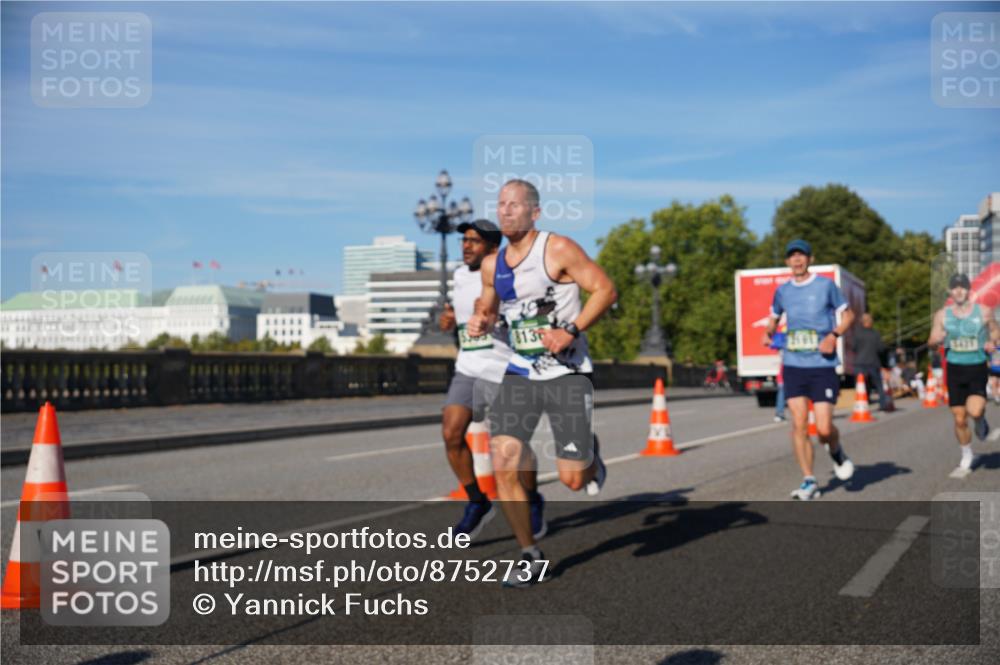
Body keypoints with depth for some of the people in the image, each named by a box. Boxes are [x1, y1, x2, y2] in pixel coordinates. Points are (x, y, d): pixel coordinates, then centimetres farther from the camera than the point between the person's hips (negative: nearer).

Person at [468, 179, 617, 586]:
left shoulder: (558, 250, -10)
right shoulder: (492, 265, 8)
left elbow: (606, 290, -12)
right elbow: (488, 308, 23)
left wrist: (571, 331, -23)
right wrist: (480, 322, -1)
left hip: (567, 374, -5)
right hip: (519, 374, 5)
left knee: (572, 479, -4)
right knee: (503, 468, -9)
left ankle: (590, 455, 35)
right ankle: (531, 559, 7)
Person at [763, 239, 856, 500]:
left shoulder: (826, 285, 1)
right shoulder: (782, 291, 10)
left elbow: (848, 315, 7)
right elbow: (773, 317, 27)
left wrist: (834, 335, -11)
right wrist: (768, 334, 6)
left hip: (823, 365, -2)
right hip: (793, 366, 3)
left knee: (824, 429, -8)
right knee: (799, 423, -6)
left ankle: (836, 452, 28)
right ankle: (808, 481, 4)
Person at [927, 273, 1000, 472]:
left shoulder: (983, 311, -1)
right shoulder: (942, 315, 2)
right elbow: (931, 341, 5)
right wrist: (937, 339, -19)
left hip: (977, 368, -2)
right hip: (955, 369, 2)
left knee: (974, 411, -24)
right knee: (959, 419, 4)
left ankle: (981, 421, 14)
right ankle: (966, 455, 27)